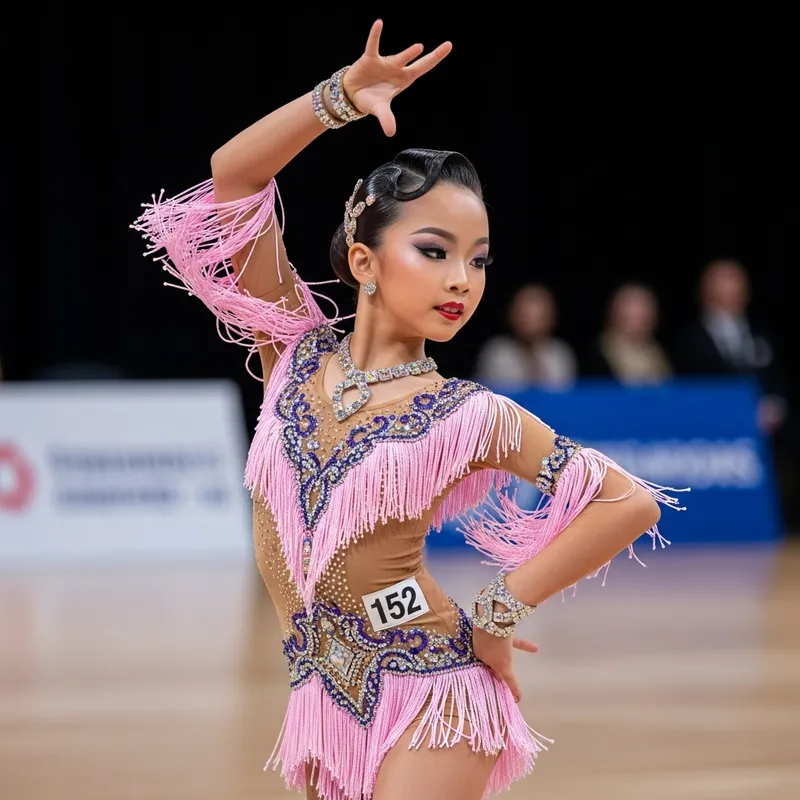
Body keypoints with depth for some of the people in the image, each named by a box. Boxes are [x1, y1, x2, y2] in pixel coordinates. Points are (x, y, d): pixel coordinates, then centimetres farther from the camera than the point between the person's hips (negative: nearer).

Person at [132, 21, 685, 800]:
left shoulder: (465, 416, -8)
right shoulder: (297, 355, 2)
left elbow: (631, 501, -8)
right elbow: (231, 179, -4)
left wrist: (499, 612, -8)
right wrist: (341, 97, -14)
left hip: (426, 697, -4)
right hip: (324, 700, 5)